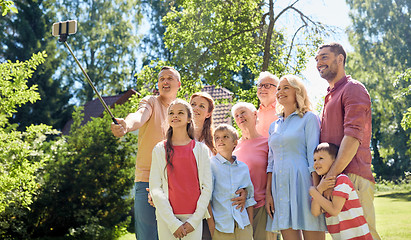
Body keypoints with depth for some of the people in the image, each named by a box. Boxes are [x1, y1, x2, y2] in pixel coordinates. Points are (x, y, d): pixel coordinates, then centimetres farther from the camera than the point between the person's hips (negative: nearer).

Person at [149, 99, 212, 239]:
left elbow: (207, 187, 2)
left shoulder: (201, 149, 5)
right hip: (166, 217, 0)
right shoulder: (159, 150, 4)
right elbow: (155, 189, -2)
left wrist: (194, 220, -7)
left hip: (194, 218, 0)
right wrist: (173, 223, -10)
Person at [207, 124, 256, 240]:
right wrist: (211, 223, -10)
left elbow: (249, 198, 14)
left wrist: (250, 224, 10)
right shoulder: (211, 165, -3)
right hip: (221, 225, -3)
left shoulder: (243, 167, 10)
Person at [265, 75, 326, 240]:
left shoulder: (309, 118, 3)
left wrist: (316, 190, -15)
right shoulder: (274, 126, 19)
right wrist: (268, 193, 8)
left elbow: (313, 157, -6)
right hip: (280, 187, 5)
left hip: (302, 183, -5)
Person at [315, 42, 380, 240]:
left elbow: (353, 137, -16)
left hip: (352, 175, -9)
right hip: (333, 178, 9)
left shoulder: (353, 89, -3)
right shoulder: (330, 96, 26)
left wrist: (331, 175, -20)